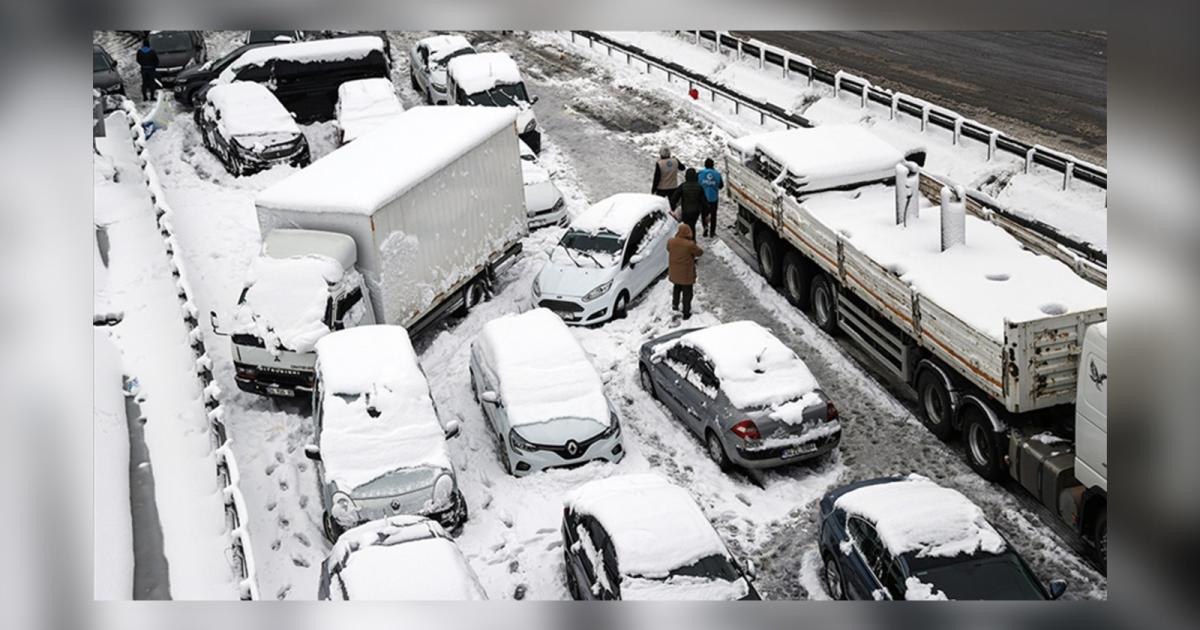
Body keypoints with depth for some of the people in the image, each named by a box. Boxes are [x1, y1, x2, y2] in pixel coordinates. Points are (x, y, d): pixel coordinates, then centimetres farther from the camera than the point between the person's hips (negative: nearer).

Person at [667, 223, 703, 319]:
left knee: (676, 288, 31)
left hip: (674, 272, 4)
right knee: (687, 292, 12)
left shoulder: (670, 242, -14)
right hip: (686, 273, -4)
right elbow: (700, 252, -10)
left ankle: (675, 305, 45)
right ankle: (686, 313, 20)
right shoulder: (690, 245, -27)